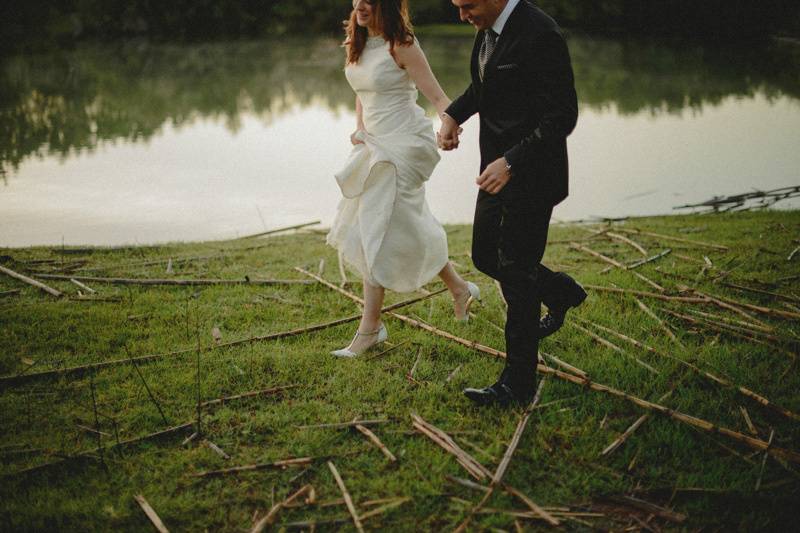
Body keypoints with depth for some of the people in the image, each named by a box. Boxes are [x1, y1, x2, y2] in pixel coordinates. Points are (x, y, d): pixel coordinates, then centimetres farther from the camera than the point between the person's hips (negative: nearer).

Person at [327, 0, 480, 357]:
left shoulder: (400, 45, -15)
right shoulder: (356, 43, 7)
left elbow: (437, 96, -16)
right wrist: (360, 129, 7)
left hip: (403, 146, -8)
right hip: (376, 146, 8)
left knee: (376, 233, -6)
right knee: (405, 229, 14)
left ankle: (369, 329, 3)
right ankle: (459, 289, 32)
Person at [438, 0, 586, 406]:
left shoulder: (539, 36, -22)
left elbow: (562, 117, -23)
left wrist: (511, 163, -27)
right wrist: (453, 114, 4)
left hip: (530, 176, -9)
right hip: (499, 170, 9)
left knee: (516, 276, -2)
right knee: (485, 256, 18)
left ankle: (517, 385, 10)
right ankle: (561, 293, 43)